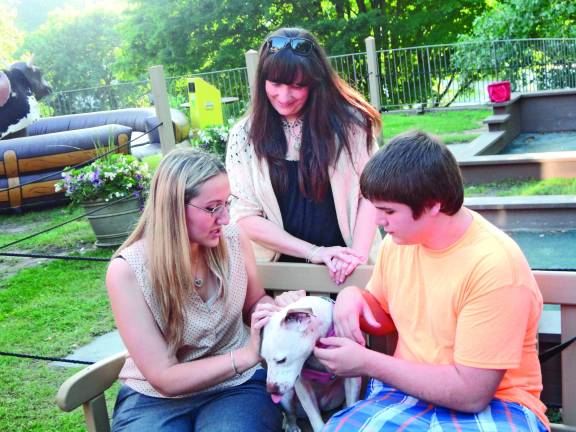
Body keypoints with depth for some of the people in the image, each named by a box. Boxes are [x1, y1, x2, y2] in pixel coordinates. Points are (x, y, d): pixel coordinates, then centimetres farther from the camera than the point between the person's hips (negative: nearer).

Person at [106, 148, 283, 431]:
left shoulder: (234, 241, -7)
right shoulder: (127, 271, -17)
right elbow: (164, 378, -17)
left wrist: (280, 308, -9)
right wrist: (248, 355, -22)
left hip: (236, 385, 3)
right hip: (154, 396, -2)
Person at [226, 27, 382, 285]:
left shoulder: (347, 122, -2)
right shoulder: (245, 135, 0)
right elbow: (246, 217, -1)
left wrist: (357, 254, -12)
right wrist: (314, 252, -9)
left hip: (348, 268, 0)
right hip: (280, 270, 1)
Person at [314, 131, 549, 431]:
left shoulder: (494, 266, -22)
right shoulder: (398, 240, -2)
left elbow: (471, 393, -22)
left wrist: (366, 363, -18)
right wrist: (354, 296, -6)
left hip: (491, 404, -4)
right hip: (409, 388, 5)